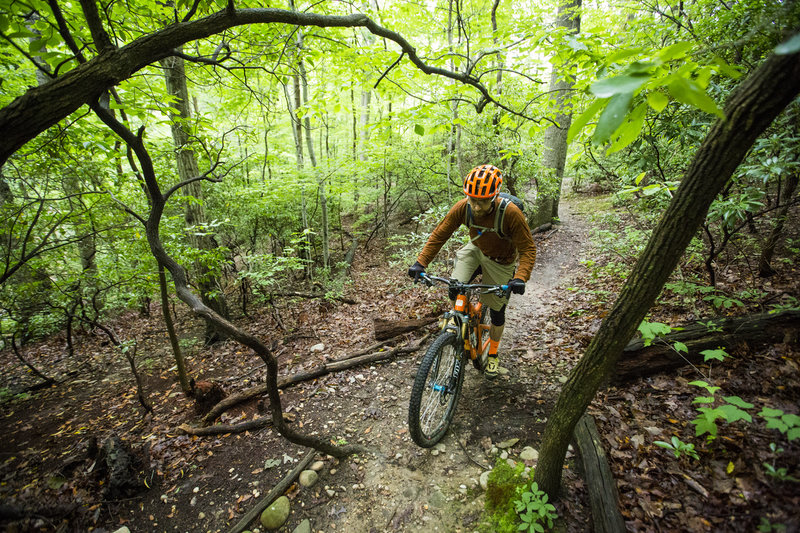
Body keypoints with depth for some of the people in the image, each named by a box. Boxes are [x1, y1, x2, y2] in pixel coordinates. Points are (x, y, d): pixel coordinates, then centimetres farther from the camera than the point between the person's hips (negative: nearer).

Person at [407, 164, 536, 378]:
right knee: (454, 292, -21)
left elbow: (528, 248, -28)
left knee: (497, 312, 7)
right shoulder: (463, 207, -26)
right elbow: (439, 234, -18)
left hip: (500, 262, -2)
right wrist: (420, 263, -27)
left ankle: (493, 355, 33)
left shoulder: (510, 213, -34)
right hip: (475, 250, 2)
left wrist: (520, 277, -44)